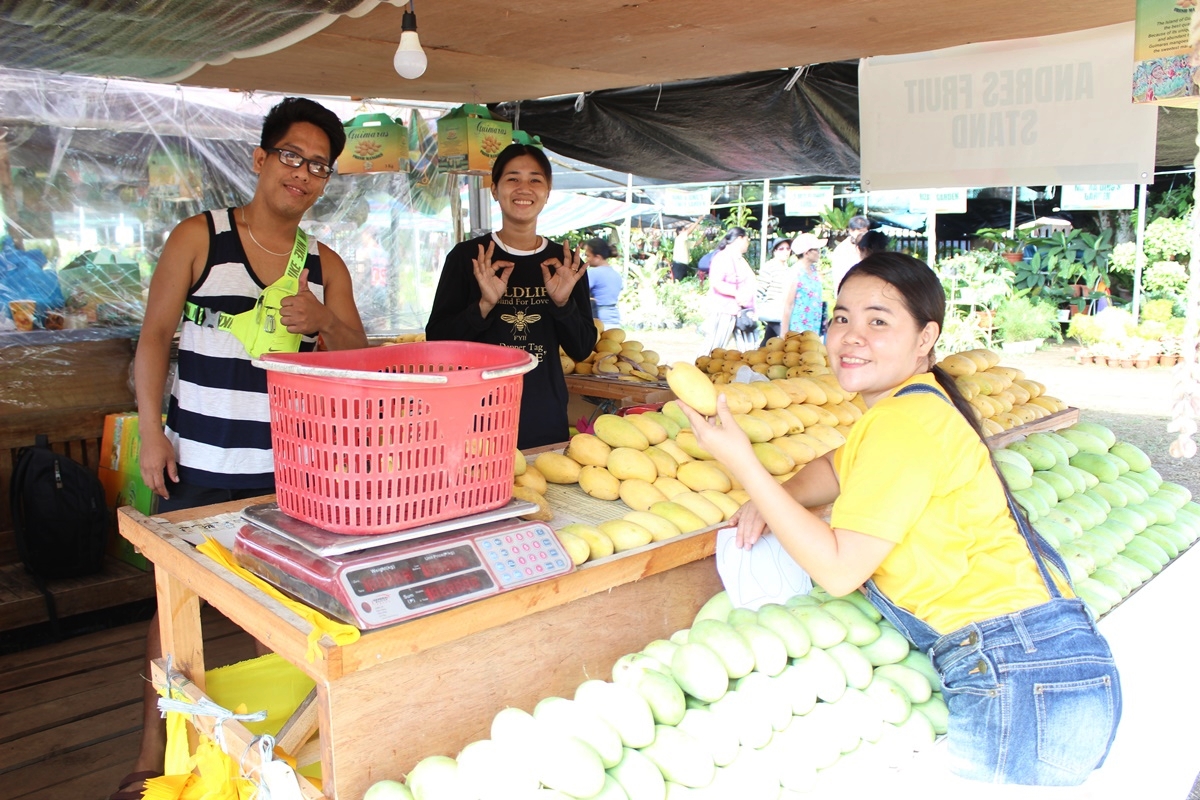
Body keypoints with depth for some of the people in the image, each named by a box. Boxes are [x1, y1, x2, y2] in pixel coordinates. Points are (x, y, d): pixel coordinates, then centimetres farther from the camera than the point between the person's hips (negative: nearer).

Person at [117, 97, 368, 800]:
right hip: (198, 463, -2)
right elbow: (155, 336, -1)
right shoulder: (199, 238, 0)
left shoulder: (326, 265, 7)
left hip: (288, 466, 3)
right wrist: (152, 432, -6)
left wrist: (323, 324, -15)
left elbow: (360, 358, 6)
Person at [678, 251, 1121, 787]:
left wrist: (743, 465, -20)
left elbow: (839, 570, -19)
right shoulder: (917, 402, 11)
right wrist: (774, 499, 4)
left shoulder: (904, 419, -20)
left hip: (1022, 682, -9)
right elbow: (837, 468, 26)